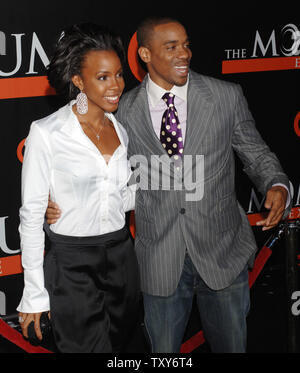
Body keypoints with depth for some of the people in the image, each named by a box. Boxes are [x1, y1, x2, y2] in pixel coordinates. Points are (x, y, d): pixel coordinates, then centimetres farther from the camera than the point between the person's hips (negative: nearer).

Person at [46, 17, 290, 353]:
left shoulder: (227, 96, -2)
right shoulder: (123, 111, -2)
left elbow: (255, 154, 5)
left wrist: (276, 186, -16)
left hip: (222, 253, 0)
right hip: (160, 261, 0)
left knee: (230, 345, 16)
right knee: (164, 349, 14)